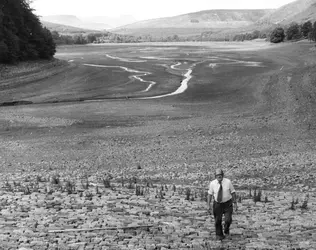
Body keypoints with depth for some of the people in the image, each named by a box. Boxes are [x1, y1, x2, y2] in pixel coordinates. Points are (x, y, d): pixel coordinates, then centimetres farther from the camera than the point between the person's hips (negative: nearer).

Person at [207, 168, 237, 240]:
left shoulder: (228, 182, -14)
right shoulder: (212, 183, -11)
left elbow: (233, 193, -5)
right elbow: (209, 194, -1)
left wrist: (235, 204, -3)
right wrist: (209, 205, -5)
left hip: (227, 204, -1)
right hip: (217, 204, 1)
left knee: (228, 220, -11)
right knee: (218, 220, 5)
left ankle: (226, 229, 25)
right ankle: (219, 235, 30)